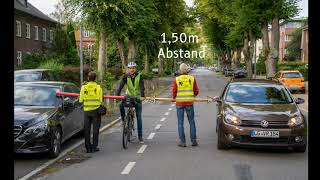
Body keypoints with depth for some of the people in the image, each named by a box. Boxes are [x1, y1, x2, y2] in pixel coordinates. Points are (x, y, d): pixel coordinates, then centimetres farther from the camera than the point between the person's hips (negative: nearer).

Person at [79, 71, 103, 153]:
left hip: (87, 111, 2)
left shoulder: (83, 87, 0)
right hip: (96, 110, -1)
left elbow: (80, 100, 1)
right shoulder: (98, 87, -5)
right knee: (95, 129, 5)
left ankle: (88, 147, 11)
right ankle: (94, 147, 7)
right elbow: (101, 100, -6)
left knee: (87, 130, 8)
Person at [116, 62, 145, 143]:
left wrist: (142, 96, -41)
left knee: (139, 117, 0)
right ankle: (124, 120, -7)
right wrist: (117, 95, -33)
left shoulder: (139, 76, -12)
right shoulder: (126, 76, -8)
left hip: (137, 98, -1)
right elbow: (120, 86, -19)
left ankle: (140, 136, 8)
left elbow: (142, 87, -24)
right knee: (120, 105, -30)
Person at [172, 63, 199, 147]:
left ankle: (182, 142, 5)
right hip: (189, 102, 1)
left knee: (180, 123, 5)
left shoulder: (176, 79, -3)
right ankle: (193, 141, 11)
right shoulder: (192, 78, 1)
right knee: (192, 122, 9)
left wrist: (175, 97, 19)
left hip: (179, 103, -1)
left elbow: (174, 92, -2)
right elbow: (196, 91, 4)